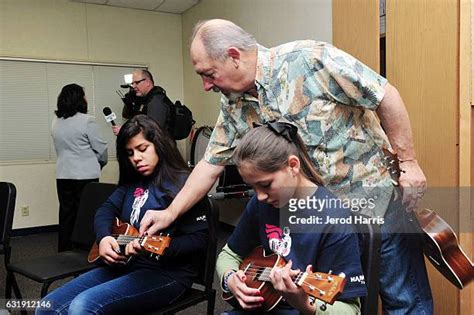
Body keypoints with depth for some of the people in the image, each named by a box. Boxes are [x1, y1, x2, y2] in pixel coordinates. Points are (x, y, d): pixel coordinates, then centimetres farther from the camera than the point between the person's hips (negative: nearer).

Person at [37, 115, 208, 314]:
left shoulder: (182, 183, -11)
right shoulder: (132, 181, 14)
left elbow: (199, 239, -16)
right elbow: (107, 209, 9)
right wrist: (104, 237, -12)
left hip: (166, 273, -7)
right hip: (125, 266, 8)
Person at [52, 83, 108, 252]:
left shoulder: (56, 121, 7)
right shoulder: (87, 120, -12)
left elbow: (61, 148, 15)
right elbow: (100, 148, -7)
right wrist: (101, 162, 11)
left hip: (63, 174, 6)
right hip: (85, 174, -6)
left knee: (66, 213, 12)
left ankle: (64, 251, 20)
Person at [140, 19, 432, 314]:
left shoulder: (309, 59, -20)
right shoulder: (234, 106, -2)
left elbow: (386, 95, -14)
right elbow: (211, 164, 6)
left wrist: (408, 162, -12)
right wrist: (170, 213, 4)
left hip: (376, 196, -4)